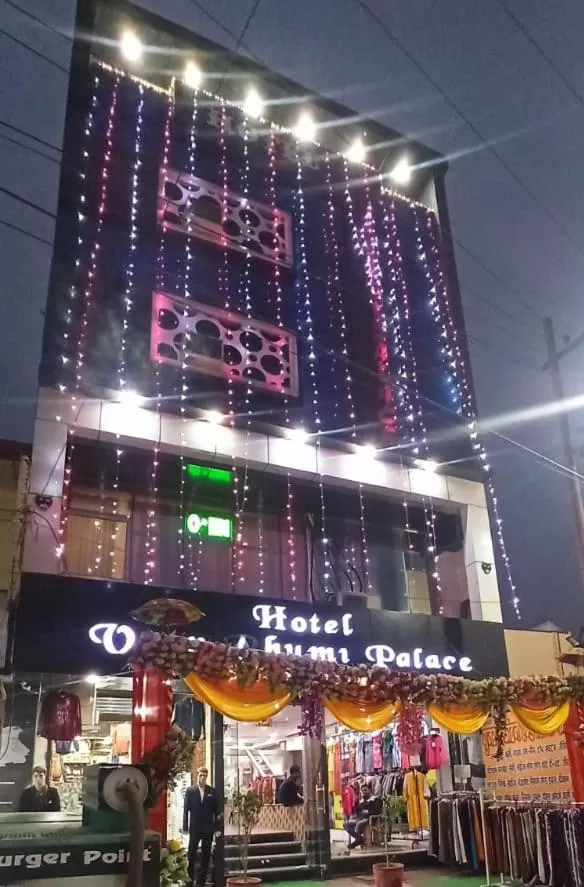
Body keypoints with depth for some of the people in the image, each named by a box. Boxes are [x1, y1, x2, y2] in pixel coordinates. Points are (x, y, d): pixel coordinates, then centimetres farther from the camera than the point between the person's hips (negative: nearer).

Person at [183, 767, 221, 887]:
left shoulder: (212, 791, 2)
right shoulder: (190, 791, -1)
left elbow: (217, 810, 4)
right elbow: (186, 810, -1)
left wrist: (217, 827, -1)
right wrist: (185, 827, -5)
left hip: (208, 828, 1)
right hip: (195, 828, -1)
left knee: (205, 856, 6)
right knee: (191, 855, 1)